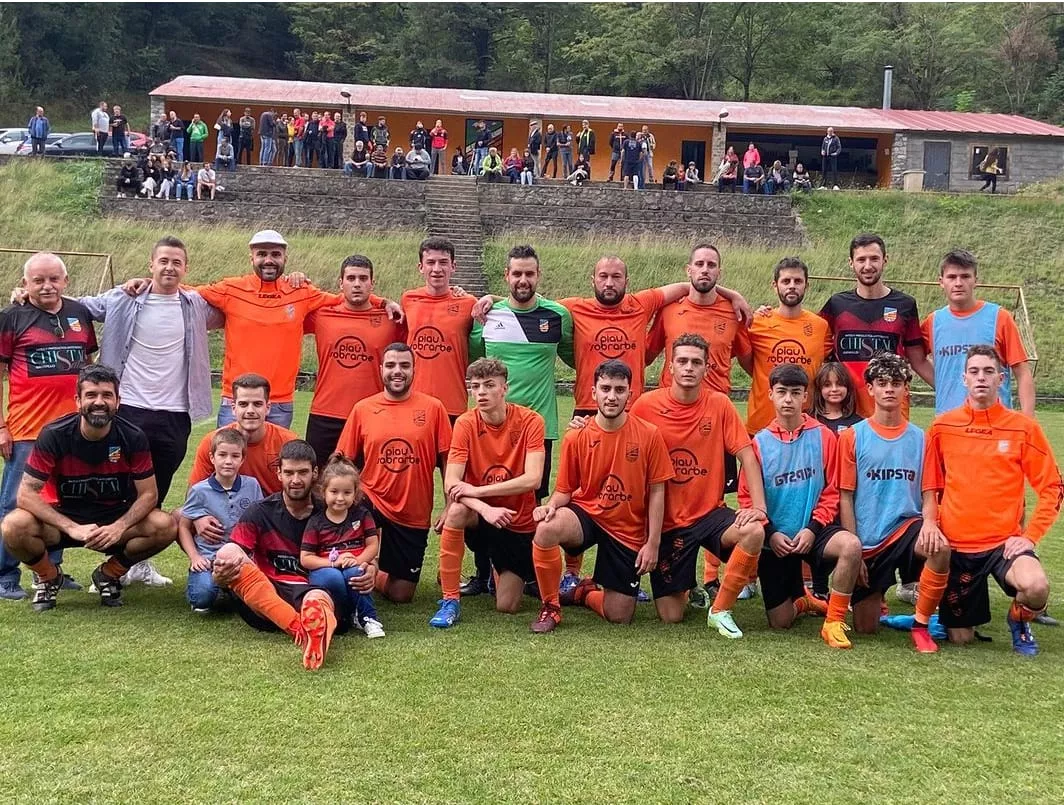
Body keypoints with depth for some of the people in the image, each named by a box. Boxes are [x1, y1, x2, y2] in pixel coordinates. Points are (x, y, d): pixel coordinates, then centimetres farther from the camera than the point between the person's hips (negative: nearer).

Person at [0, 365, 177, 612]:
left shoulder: (133, 438, -12)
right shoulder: (54, 435, -16)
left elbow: (148, 494, -8)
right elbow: (26, 493, -19)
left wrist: (119, 527, -27)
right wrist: (72, 528, -30)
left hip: (114, 519, 1)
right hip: (63, 517, -1)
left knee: (166, 527, -26)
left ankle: (109, 574, 4)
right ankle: (48, 576, 4)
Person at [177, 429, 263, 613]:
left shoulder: (252, 486, 4)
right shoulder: (199, 490, -1)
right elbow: (184, 526, 6)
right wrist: (194, 557, -5)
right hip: (208, 558, -2)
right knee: (204, 594, -30)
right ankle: (193, 587, 10)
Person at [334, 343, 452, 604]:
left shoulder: (433, 408, -3)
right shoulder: (362, 409, -1)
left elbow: (447, 461, -1)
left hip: (415, 515, 0)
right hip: (372, 502, 0)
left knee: (401, 596, 5)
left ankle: (376, 576, 40)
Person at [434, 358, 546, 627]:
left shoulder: (530, 421, -15)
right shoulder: (465, 424, -12)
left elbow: (533, 479, -25)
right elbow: (451, 483, -19)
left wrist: (477, 490, -29)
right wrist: (485, 508, -36)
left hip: (519, 523, 0)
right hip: (480, 514, 1)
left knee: (507, 606, -4)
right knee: (457, 510, -35)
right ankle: (450, 600, -22)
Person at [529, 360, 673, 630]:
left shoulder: (649, 435, -9)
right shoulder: (575, 438, -7)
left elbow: (656, 491, -4)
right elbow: (564, 490, 2)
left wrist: (653, 543, -8)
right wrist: (551, 506, -21)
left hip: (628, 530, 0)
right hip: (585, 515, 0)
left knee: (620, 617, -1)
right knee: (546, 529, -36)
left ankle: (585, 593, 35)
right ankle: (549, 608, -12)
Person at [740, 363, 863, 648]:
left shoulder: (823, 437, -4)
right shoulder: (759, 442, -3)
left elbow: (831, 491, -4)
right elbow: (747, 496, -3)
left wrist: (812, 528, -15)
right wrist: (770, 533, -13)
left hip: (812, 531, 0)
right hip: (774, 539, 1)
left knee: (851, 545, -34)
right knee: (780, 623, 1)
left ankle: (834, 622, -16)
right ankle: (802, 600, 38)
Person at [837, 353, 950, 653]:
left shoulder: (920, 438, 5)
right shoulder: (852, 437, -1)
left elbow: (929, 493, 4)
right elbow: (845, 498, -1)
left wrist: (930, 522, -19)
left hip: (905, 527, 1)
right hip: (867, 541, 0)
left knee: (940, 547, -36)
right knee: (866, 628, 2)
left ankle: (920, 625, -15)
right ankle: (873, 595, 39)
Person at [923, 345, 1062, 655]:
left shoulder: (1023, 427, -4)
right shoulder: (943, 426, 1)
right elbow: (930, 485, 10)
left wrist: (1029, 536, -10)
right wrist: (929, 523, -4)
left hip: (1005, 541, -1)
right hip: (955, 543, 1)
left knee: (1036, 587, -33)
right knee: (960, 638, 4)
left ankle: (1019, 619, 3)